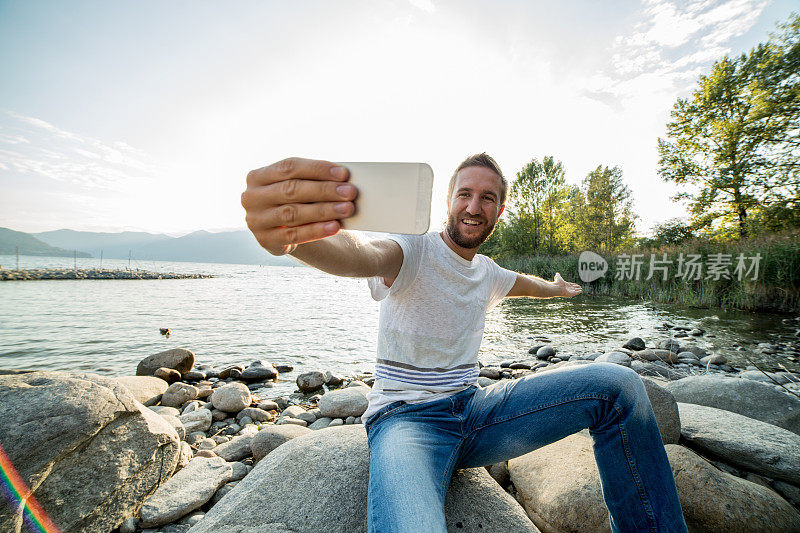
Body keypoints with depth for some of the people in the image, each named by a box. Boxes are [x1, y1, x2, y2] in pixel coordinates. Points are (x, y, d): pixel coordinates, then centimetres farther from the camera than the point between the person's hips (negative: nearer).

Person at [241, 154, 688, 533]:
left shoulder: (488, 272, 13)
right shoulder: (414, 250, -11)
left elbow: (527, 282, 38)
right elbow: (361, 256, -35)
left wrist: (560, 288, 57)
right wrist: (288, 235, -57)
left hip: (473, 410, 7)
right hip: (408, 417, -6)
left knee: (619, 386, -6)